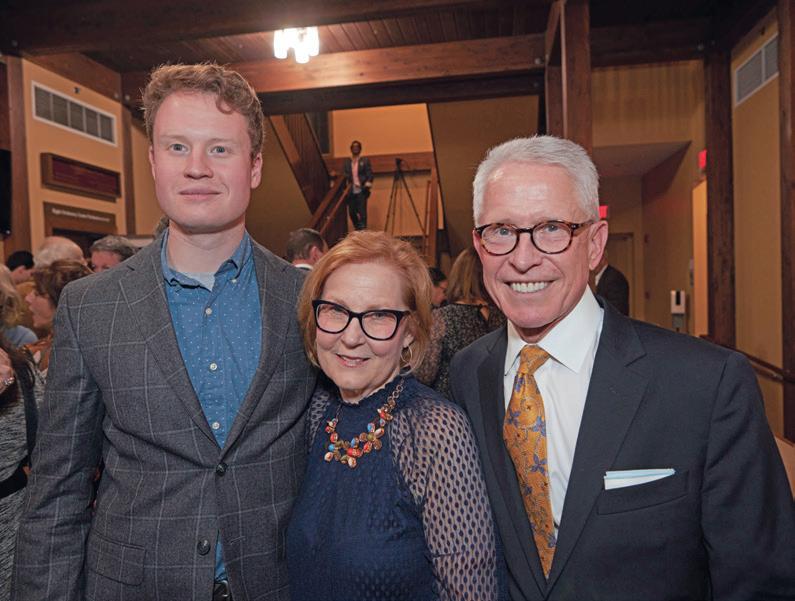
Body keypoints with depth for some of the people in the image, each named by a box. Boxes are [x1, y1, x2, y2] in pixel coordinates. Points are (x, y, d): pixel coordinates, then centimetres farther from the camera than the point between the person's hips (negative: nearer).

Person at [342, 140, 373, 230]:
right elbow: (344, 175, 6)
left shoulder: (365, 160, 6)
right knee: (352, 212, 5)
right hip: (351, 192, 3)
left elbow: (369, 174, -1)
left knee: (362, 212, -8)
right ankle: (358, 230, 23)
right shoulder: (346, 161, 12)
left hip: (361, 191, -3)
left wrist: (367, 184, -17)